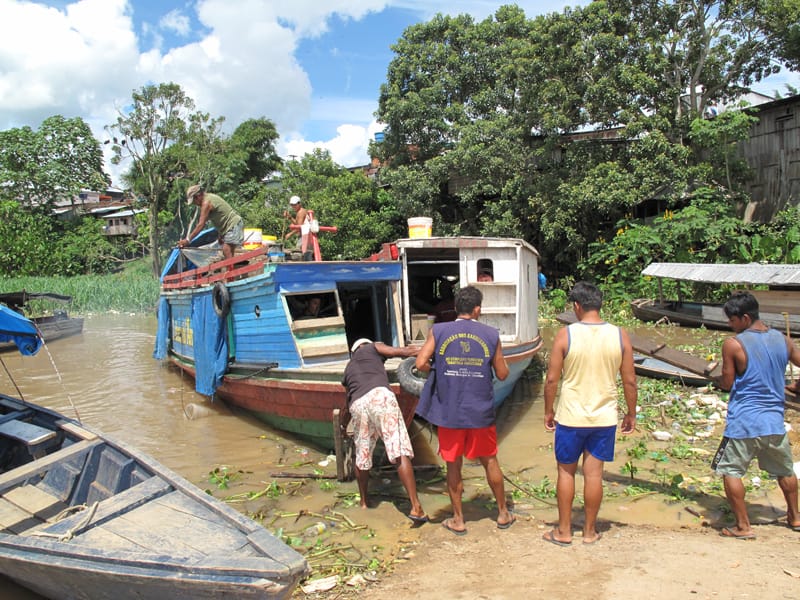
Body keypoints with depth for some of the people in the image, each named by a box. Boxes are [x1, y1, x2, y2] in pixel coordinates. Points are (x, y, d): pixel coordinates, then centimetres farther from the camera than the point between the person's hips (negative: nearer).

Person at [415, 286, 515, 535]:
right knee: (490, 461, 18)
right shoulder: (491, 335, -3)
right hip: (481, 412, 1)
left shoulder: (438, 331, -5)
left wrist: (439, 372, 7)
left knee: (454, 465, 13)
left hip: (449, 412, 0)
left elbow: (421, 364, -12)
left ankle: (458, 520, 24)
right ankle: (503, 513, 33)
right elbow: (502, 374, 1)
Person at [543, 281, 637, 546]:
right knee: (594, 473, 11)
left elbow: (552, 379, -9)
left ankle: (564, 531, 22)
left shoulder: (565, 335, -12)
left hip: (571, 417, -2)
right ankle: (590, 531, 24)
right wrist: (631, 414, 13)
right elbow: (630, 381, 0)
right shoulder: (619, 335, -5)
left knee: (566, 472, 12)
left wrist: (549, 411, 4)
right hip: (604, 417, 2)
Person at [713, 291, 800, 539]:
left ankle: (743, 526, 7)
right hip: (775, 420, 6)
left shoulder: (733, 344, -13)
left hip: (744, 422, -6)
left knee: (730, 471, 5)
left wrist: (716, 378, 13)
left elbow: (727, 383, -8)